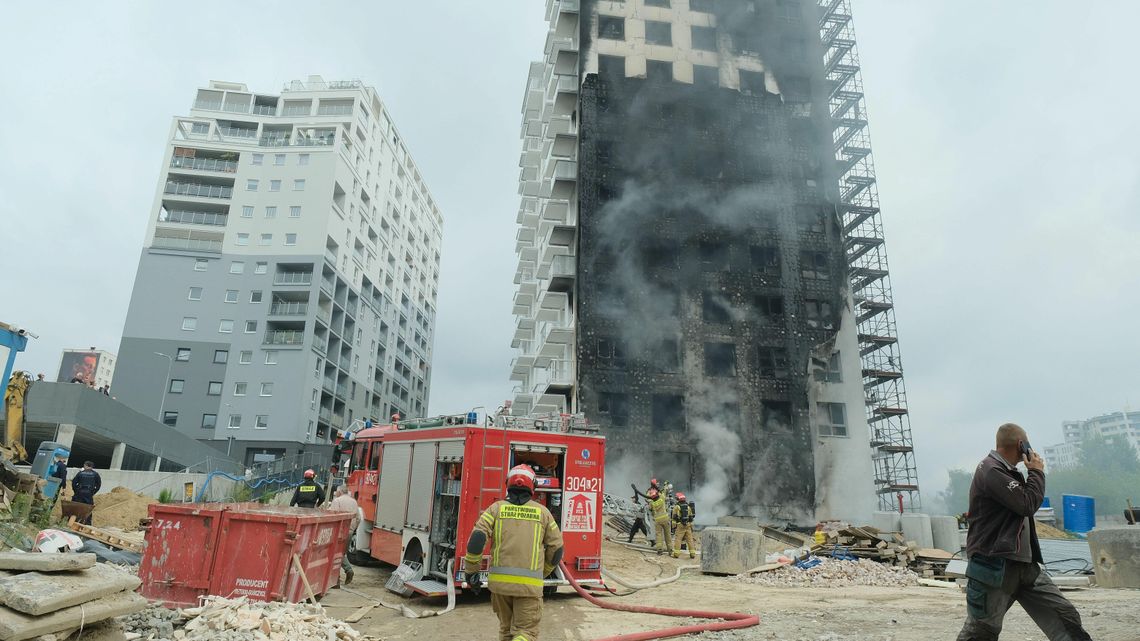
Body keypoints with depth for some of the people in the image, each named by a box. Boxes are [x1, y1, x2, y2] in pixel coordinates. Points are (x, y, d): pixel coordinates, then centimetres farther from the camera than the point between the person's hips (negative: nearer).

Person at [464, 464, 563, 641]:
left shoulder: (497, 508, 5)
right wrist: (543, 572, 26)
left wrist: (471, 571, 2)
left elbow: (477, 538, -7)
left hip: (500, 580, 2)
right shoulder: (542, 512, 7)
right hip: (529, 584, -2)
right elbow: (556, 549, 10)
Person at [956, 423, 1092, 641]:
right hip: (995, 566, -9)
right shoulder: (990, 471, -17)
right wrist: (1037, 472, -6)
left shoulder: (1006, 471, 15)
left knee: (1065, 617, 2)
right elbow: (1028, 504, -18)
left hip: (1026, 564, 9)